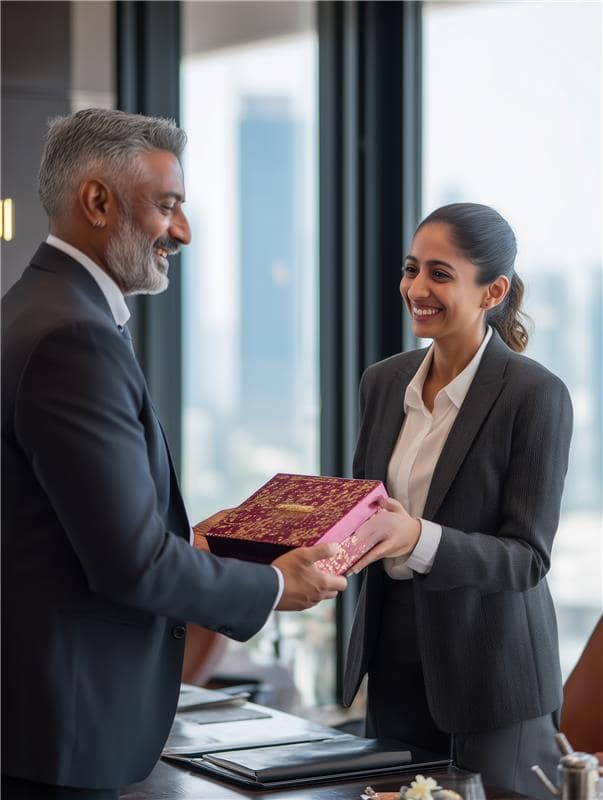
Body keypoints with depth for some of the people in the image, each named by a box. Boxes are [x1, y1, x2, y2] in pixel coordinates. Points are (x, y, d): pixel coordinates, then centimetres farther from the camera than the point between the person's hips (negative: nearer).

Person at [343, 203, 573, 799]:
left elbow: (527, 557, -16)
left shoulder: (536, 396, -13)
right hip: (394, 657, 6)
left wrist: (419, 539, -31)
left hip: (493, 668, -5)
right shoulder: (383, 382, 5)